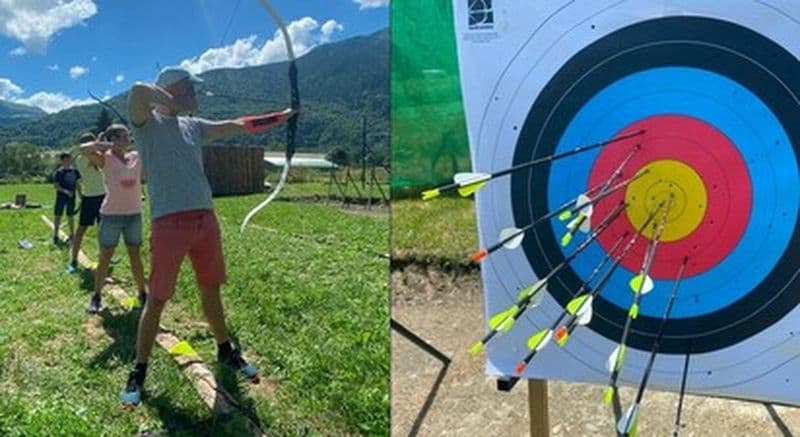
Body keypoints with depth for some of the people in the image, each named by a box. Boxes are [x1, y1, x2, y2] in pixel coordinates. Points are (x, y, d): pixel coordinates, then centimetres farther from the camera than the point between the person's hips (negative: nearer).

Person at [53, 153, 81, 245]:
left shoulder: (75, 171, 4)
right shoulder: (59, 172, -7)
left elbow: (77, 184, 11)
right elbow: (56, 185, -10)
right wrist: (65, 191, -24)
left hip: (71, 197, 3)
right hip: (61, 197, -3)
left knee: (70, 217, 10)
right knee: (57, 216, 3)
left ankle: (71, 235, 20)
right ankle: (55, 236, 13)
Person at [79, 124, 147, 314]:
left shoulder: (137, 157, 5)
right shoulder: (106, 159, -7)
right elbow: (84, 149, -23)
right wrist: (108, 145, -17)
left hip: (134, 214, 4)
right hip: (111, 215, -4)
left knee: (135, 256, 13)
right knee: (105, 258, 5)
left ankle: (142, 293, 22)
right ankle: (96, 296, 16)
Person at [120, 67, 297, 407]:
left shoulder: (193, 126, 18)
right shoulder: (147, 122, -1)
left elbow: (239, 126, 21)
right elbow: (139, 90, -22)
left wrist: (284, 115, 21)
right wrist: (175, 105, -6)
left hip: (205, 217, 6)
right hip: (169, 222, -6)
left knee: (211, 290, 17)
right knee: (157, 299, 0)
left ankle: (226, 351, 33)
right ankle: (138, 373, 14)